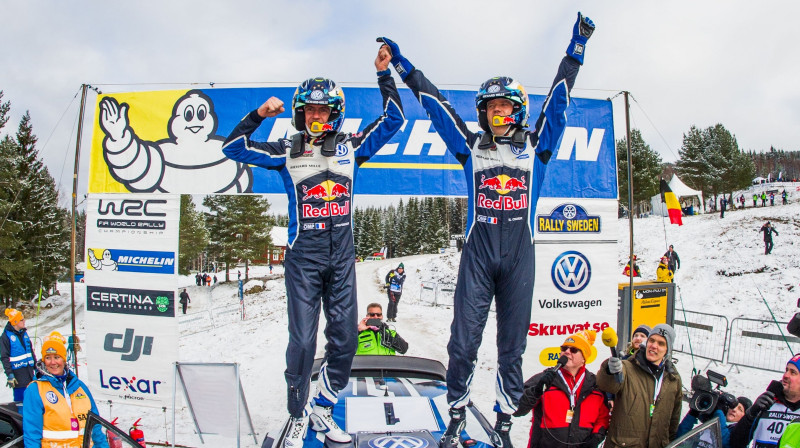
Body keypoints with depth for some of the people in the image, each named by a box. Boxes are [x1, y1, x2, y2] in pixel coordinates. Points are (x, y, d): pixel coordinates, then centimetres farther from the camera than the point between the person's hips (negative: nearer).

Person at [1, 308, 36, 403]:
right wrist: (9, 375, -15)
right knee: (20, 398, -4)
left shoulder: (24, 333, 12)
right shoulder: (5, 336, -7)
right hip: (18, 373, -6)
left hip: (29, 370, 6)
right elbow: (4, 357, -10)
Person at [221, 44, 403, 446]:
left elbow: (393, 120, 9)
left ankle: (323, 411, 24)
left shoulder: (350, 147, 8)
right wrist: (259, 115, -3)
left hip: (342, 257, 2)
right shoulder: (286, 152, 5)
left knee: (344, 339, 5)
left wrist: (384, 75, 4)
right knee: (303, 341, -1)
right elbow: (233, 148, 7)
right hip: (303, 256, -2)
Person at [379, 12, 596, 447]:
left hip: (519, 254, 1)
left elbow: (559, 96, 11)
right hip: (477, 252, 0)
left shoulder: (535, 144, 11)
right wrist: (401, 64, 15)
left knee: (512, 344, 7)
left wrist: (577, 45, 10)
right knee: (463, 340, -2)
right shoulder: (471, 145, 11)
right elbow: (433, 101, 13)